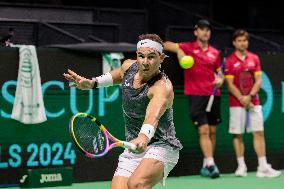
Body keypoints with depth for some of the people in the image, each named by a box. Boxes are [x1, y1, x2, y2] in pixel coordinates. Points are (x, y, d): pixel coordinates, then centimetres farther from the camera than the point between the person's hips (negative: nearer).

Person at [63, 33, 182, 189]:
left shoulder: (163, 87, -22)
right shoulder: (128, 66, -1)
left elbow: (153, 115, -45)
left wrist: (144, 137, -63)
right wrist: (92, 83, 18)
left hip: (161, 147, -7)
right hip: (133, 148, 7)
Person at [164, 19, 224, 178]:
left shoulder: (215, 53, 13)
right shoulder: (187, 48, 2)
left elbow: (220, 73, 22)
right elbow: (165, 45, 7)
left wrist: (220, 80, -1)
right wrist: (179, 51, -10)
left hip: (213, 95, 5)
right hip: (196, 95, -4)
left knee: (212, 131, 7)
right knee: (203, 131, -13)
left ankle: (206, 165, 16)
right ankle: (210, 164, -18)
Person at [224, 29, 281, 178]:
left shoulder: (254, 58, 8)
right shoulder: (229, 61, 0)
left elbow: (258, 81, 3)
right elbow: (230, 85, -4)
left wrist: (250, 96, -12)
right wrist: (242, 99, -15)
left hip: (254, 102, 2)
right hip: (236, 103, -2)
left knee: (259, 132, -2)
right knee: (237, 134, 0)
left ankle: (263, 167, -3)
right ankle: (241, 166, 6)